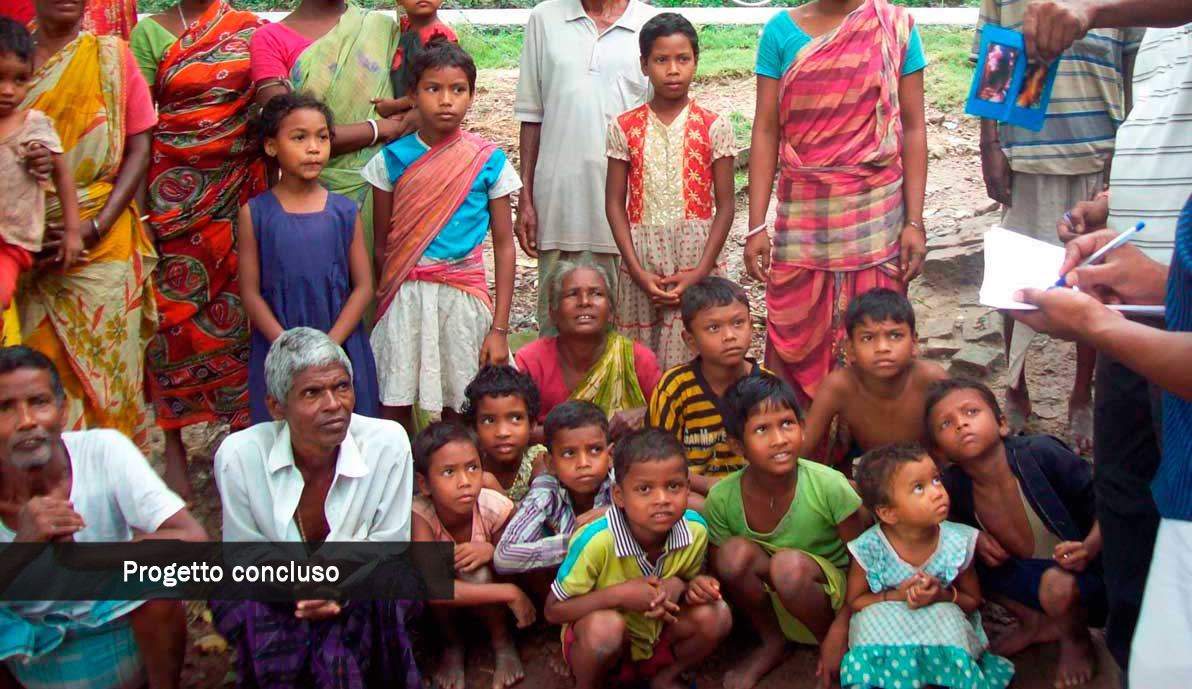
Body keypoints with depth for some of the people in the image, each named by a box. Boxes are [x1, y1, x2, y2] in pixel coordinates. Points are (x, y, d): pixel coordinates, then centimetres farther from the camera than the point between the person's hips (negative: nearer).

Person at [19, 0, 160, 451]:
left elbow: (138, 148, 0)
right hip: (29, 244, 2)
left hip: (102, 243, -1)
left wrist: (97, 226, -10)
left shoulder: (111, 56, 3)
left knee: (105, 362, 2)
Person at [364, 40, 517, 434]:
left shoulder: (488, 161, -1)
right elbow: (380, 244, 8)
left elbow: (504, 245, 1)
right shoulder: (392, 159, 2)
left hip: (464, 296, -1)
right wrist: (383, 300, 5)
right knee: (393, 409, 2)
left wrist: (499, 328, -3)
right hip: (404, 297, 1)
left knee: (458, 410, 5)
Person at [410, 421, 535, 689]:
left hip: (482, 586, 1)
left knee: (476, 573, -32)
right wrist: (509, 593, -44)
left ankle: (502, 642, -2)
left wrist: (490, 551, -32)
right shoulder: (419, 515, -32)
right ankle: (452, 644, -2)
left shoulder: (496, 508, -25)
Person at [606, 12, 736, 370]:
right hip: (642, 260, 1)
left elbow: (725, 206, 0)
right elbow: (615, 203, 3)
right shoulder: (624, 127, 4)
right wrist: (638, 271, -7)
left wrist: (700, 272, -10)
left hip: (697, 259, -1)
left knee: (693, 357, -4)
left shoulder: (714, 127, 1)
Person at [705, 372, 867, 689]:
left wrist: (840, 632, -20)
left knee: (789, 565, -34)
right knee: (735, 552, -28)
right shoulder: (722, 499, -17)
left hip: (831, 597, -2)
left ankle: (836, 649, -4)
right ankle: (772, 644, -1)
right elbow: (718, 573, -4)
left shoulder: (829, 486, -23)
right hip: (767, 605, 2)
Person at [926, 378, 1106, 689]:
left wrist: (1090, 547, -32)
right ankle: (1035, 623, 10)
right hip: (1031, 577, 5)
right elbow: (961, 520, 9)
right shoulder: (954, 488, -13)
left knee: (1056, 585, -37)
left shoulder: (1041, 454, -25)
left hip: (1082, 577, -5)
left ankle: (1076, 639, 2)